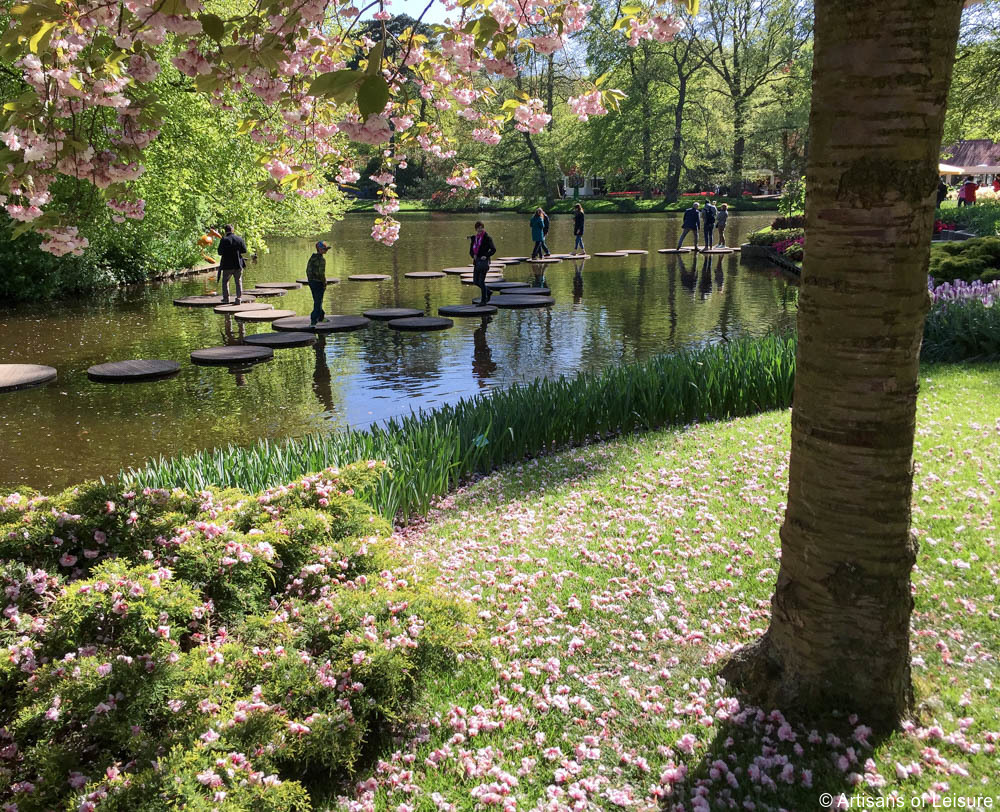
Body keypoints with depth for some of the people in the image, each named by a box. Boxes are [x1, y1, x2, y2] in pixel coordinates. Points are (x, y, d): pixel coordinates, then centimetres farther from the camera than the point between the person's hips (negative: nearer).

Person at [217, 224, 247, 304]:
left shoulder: (224, 240, -10)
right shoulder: (239, 238, -1)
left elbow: (220, 252, -10)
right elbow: (244, 250, 2)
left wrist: (226, 252, 10)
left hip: (227, 265, -2)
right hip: (238, 264, 2)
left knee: (225, 281, 14)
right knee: (238, 281, 11)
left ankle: (226, 298, 13)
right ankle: (238, 298, 3)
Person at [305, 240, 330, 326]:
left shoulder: (312, 258, 9)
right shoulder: (321, 259, -16)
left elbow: (307, 270, 13)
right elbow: (321, 273, -21)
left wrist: (310, 280, 19)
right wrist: (325, 284, -11)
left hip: (311, 281, 8)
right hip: (318, 282, -8)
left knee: (317, 300, 20)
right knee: (318, 302, -3)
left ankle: (321, 316, 33)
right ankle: (313, 321, -6)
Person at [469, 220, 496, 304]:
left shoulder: (487, 238, -7)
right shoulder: (474, 238, 10)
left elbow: (493, 249, -10)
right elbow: (471, 250, 15)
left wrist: (486, 256, -18)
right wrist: (473, 255, -5)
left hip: (484, 261, -7)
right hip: (476, 261, 7)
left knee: (481, 281, -6)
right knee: (475, 282, 9)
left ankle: (483, 300, 4)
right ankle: (487, 292, 30)